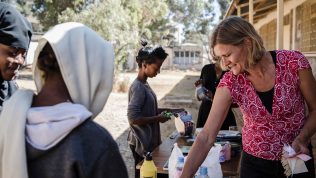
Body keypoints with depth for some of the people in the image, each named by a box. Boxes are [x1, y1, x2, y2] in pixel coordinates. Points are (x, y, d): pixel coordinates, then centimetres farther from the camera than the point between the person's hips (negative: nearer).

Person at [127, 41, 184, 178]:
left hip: (149, 140, 9)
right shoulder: (138, 87, -21)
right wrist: (158, 118, -17)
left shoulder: (144, 84, 7)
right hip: (141, 143, -9)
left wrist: (167, 110, 6)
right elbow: (133, 119, -26)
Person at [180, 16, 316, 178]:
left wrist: (302, 138, -22)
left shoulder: (294, 63, -19)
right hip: (255, 163, 1)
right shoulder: (230, 83, -17)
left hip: (297, 158, 0)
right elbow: (206, 137, -19)